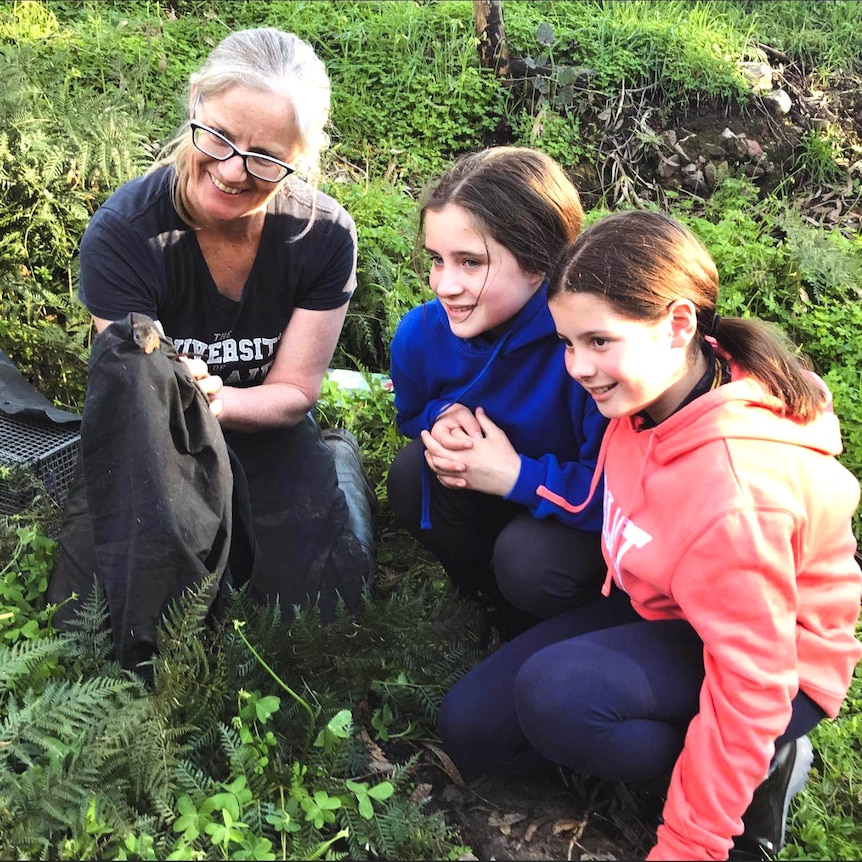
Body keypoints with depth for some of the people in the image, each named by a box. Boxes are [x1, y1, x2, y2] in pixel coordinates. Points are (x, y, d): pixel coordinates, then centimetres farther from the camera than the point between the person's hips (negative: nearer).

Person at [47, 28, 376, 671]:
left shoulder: (325, 235, -15)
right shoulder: (123, 233, -22)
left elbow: (293, 393, -10)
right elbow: (137, 386, -17)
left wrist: (216, 399, -32)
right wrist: (176, 392, -43)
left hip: (269, 444, 2)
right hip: (161, 452, -2)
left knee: (327, 593, -19)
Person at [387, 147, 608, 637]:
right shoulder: (422, 333, -17)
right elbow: (412, 415, 7)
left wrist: (518, 476, -33)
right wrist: (444, 419, -17)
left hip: (587, 520, -5)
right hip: (501, 495, 6)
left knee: (528, 561, -32)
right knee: (410, 478, -17)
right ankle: (506, 613, 7)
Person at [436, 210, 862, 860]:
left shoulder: (731, 494, -35)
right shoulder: (654, 397, -14)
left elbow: (751, 685, -28)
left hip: (779, 671, -8)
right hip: (661, 611, 8)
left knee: (556, 694, -34)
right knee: (471, 727, 2)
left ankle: (759, 775, -6)